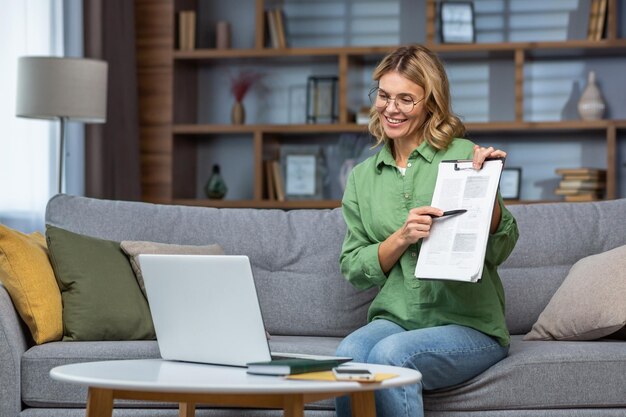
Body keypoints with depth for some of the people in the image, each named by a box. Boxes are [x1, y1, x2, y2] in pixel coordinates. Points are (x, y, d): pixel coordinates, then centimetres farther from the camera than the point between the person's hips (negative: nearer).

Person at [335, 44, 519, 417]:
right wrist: (402, 237, -9)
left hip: (470, 326, -3)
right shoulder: (362, 177, 13)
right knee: (349, 354, -31)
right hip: (394, 317, 3)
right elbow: (353, 270, 8)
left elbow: (500, 250, 0)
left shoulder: (463, 156, 1)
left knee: (390, 354, -33)